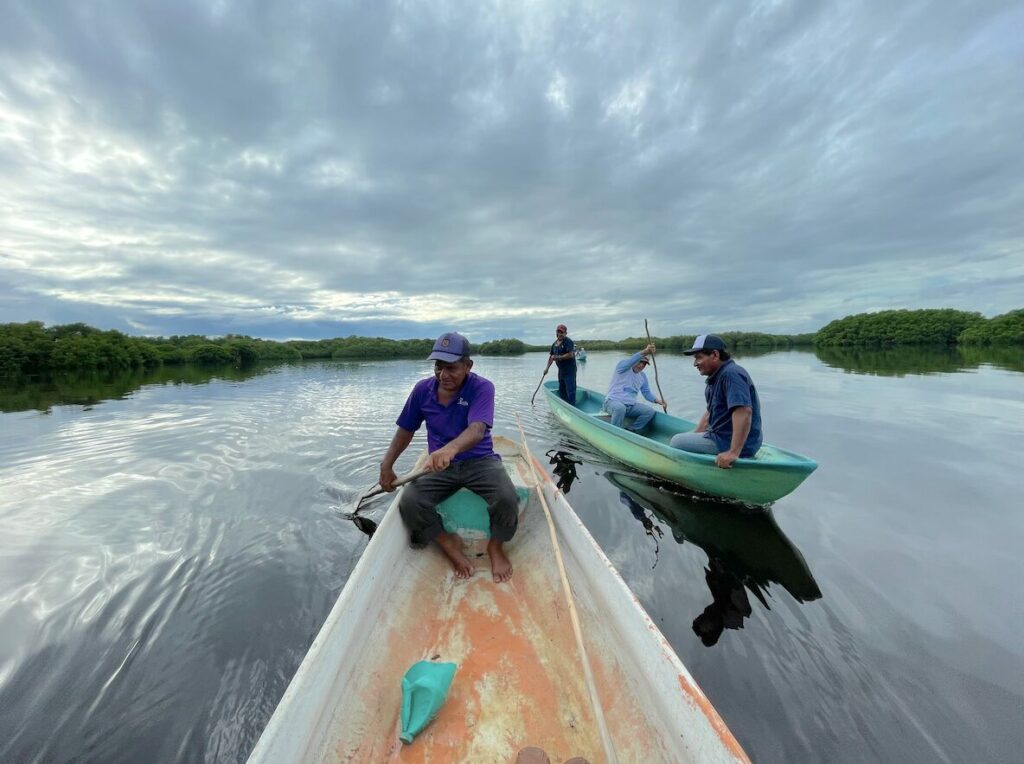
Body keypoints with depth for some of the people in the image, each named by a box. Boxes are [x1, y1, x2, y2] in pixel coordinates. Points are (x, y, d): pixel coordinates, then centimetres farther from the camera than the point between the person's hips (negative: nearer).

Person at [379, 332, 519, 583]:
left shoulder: (482, 387, -15)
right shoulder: (423, 389, -2)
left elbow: (477, 429, -33)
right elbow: (406, 430, 11)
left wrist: (450, 449, -54)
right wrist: (386, 465, 9)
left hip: (479, 461, -3)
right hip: (439, 466, 3)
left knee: (507, 499, -30)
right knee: (409, 503, -23)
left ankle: (495, 546, 5)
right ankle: (449, 543, 7)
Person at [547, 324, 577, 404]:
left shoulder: (568, 342, -12)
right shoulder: (554, 344, 12)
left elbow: (570, 354, -22)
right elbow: (551, 356, 19)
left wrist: (558, 357, -17)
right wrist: (547, 367, 13)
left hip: (569, 370, -8)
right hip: (561, 370, 8)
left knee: (570, 390, -8)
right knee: (561, 390, 14)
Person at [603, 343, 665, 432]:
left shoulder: (643, 376, 16)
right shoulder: (623, 367, -5)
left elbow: (647, 393, 18)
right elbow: (630, 360, -28)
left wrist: (657, 400, -1)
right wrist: (644, 352, -43)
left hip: (630, 406, 7)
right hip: (613, 401, -7)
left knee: (650, 411, -11)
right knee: (620, 408, -40)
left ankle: (629, 431, -6)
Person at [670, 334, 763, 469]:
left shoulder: (731, 374, -23)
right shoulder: (716, 377, 12)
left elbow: (743, 412, -34)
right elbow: (710, 412, 19)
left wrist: (733, 453, -37)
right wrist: (695, 436, 15)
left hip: (728, 442, -11)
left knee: (676, 442, -9)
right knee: (684, 438, 24)